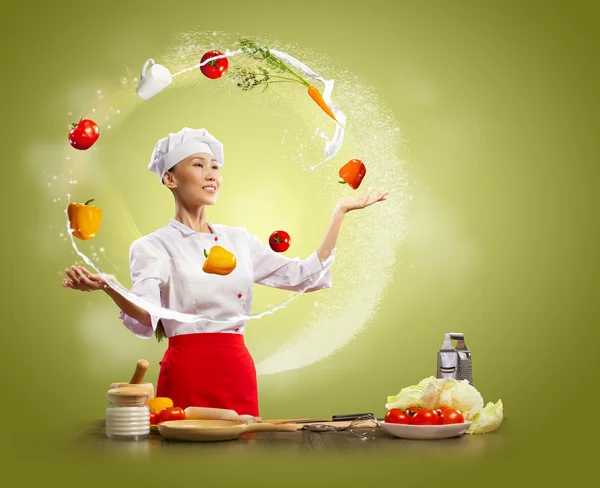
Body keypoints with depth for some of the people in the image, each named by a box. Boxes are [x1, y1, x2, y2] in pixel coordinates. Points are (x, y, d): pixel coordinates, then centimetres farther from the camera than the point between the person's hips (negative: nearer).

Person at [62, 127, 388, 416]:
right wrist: (109, 288, -40)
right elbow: (146, 318, -19)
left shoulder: (238, 240, 14)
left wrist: (340, 211, 12)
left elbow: (305, 275, 11)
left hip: (239, 372, 5)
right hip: (187, 373, -5)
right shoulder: (152, 247, -2)